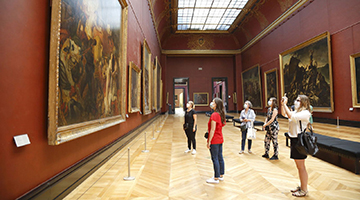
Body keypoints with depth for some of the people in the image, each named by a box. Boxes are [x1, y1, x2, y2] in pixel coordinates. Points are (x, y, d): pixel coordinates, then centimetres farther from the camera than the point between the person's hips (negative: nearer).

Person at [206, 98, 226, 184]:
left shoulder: (214, 115, -19)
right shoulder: (221, 114, 7)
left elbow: (212, 129, -20)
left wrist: (209, 141, -17)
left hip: (214, 140, -9)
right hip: (220, 139, 9)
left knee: (215, 159, 1)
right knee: (220, 158, 16)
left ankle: (216, 178, 12)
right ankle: (221, 175, 29)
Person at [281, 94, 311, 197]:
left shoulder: (305, 113, -15)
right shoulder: (296, 112, 12)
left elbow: (291, 116, -28)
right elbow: (284, 114, 17)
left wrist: (285, 104, -22)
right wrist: (282, 104, 3)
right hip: (293, 139, 9)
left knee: (301, 166, 3)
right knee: (298, 166, 19)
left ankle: (304, 190, 17)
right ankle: (301, 186, 32)